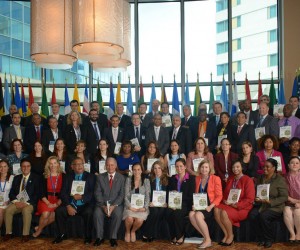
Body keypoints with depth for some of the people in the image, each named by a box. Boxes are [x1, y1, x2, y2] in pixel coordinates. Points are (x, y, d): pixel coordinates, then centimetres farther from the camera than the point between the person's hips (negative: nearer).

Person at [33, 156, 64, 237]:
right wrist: (48, 203, -13)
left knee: (53, 215, -27)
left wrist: (57, 204, -12)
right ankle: (39, 229, -3)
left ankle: (39, 229, -4)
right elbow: (42, 193, 1)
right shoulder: (45, 177, 6)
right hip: (46, 200, 0)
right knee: (45, 213, -29)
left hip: (58, 201, 0)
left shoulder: (63, 177, 4)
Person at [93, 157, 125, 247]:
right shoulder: (100, 177, 10)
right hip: (102, 203, 1)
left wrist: (113, 206, -16)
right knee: (97, 213, -29)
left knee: (117, 214, -32)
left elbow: (122, 194, -1)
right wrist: (103, 206, -14)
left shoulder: (121, 178, 7)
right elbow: (98, 193, 2)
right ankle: (99, 237, -15)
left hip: (116, 204, -1)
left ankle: (113, 237, -17)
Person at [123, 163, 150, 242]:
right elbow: (126, 196, 1)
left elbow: (147, 196, 1)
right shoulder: (128, 180, 6)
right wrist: (130, 206, -15)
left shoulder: (146, 181, 6)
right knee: (129, 218, -31)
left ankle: (133, 231, 7)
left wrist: (145, 207, -14)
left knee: (139, 220, -29)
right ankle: (127, 232, 4)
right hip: (130, 205, 0)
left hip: (141, 206, 0)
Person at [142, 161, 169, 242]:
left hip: (162, 204, 1)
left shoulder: (167, 180, 12)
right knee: (155, 211, -31)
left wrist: (166, 203, -7)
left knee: (161, 211, -31)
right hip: (152, 203, -1)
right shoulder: (149, 179, 11)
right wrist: (149, 202, -10)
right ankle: (146, 234, -20)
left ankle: (151, 234, -20)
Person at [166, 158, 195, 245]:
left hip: (185, 204, -3)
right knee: (168, 212, -29)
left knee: (177, 213, -33)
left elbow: (190, 196, -5)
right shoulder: (173, 178, 15)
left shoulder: (191, 178, 3)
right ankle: (173, 236, -12)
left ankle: (180, 236, -12)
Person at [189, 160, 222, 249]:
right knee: (191, 214, -26)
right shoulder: (197, 178, 13)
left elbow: (219, 196, -4)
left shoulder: (215, 179, -2)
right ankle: (205, 237, -11)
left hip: (210, 206, -5)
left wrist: (210, 207, -16)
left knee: (198, 215, -31)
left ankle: (208, 240, -14)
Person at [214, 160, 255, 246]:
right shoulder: (230, 179, 14)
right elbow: (225, 193, 19)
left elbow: (250, 199, -12)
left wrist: (236, 205, -20)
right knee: (216, 210, -23)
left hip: (242, 207, -6)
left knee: (224, 213, -31)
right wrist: (225, 200, -4)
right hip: (228, 204, 6)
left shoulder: (248, 180, -7)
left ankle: (230, 236, -8)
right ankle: (226, 234, -10)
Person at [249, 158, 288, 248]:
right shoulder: (261, 178, 12)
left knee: (263, 216, -32)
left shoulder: (280, 180, -5)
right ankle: (261, 238, -7)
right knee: (252, 214, -25)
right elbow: (256, 191, 17)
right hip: (261, 205, 5)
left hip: (275, 207, -5)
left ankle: (269, 240, -7)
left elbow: (284, 197, -10)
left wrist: (270, 202, -21)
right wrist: (256, 198, -6)